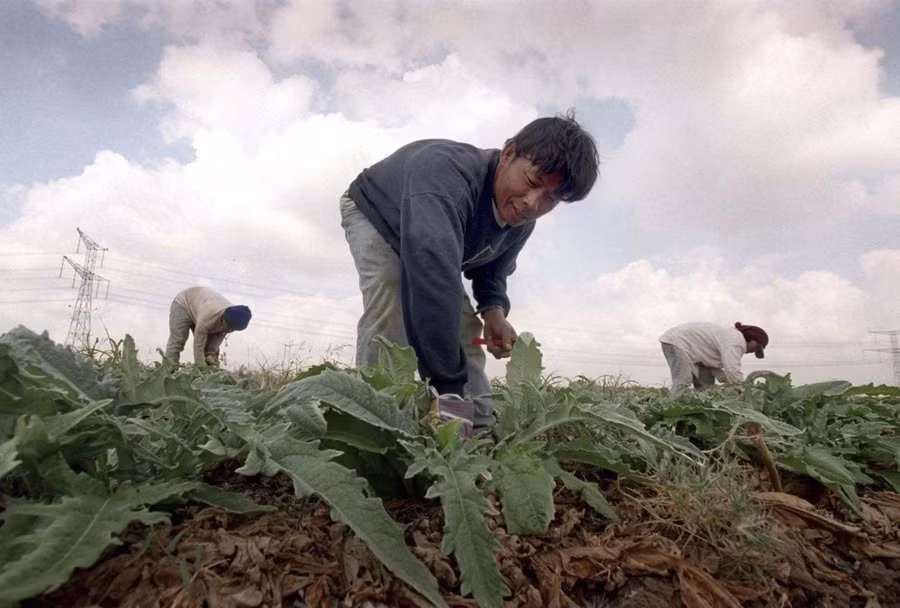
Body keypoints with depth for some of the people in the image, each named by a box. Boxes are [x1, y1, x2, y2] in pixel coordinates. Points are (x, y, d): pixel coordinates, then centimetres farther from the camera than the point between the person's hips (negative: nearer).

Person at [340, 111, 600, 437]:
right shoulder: (447, 171, -48)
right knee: (391, 290, -35)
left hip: (432, 247, 6)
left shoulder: (522, 223, -20)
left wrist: (494, 310, -26)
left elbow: (492, 270, -1)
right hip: (372, 215, -6)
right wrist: (447, 386, -64)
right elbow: (433, 270, -61)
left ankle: (481, 428, -1)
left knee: (464, 323, -6)